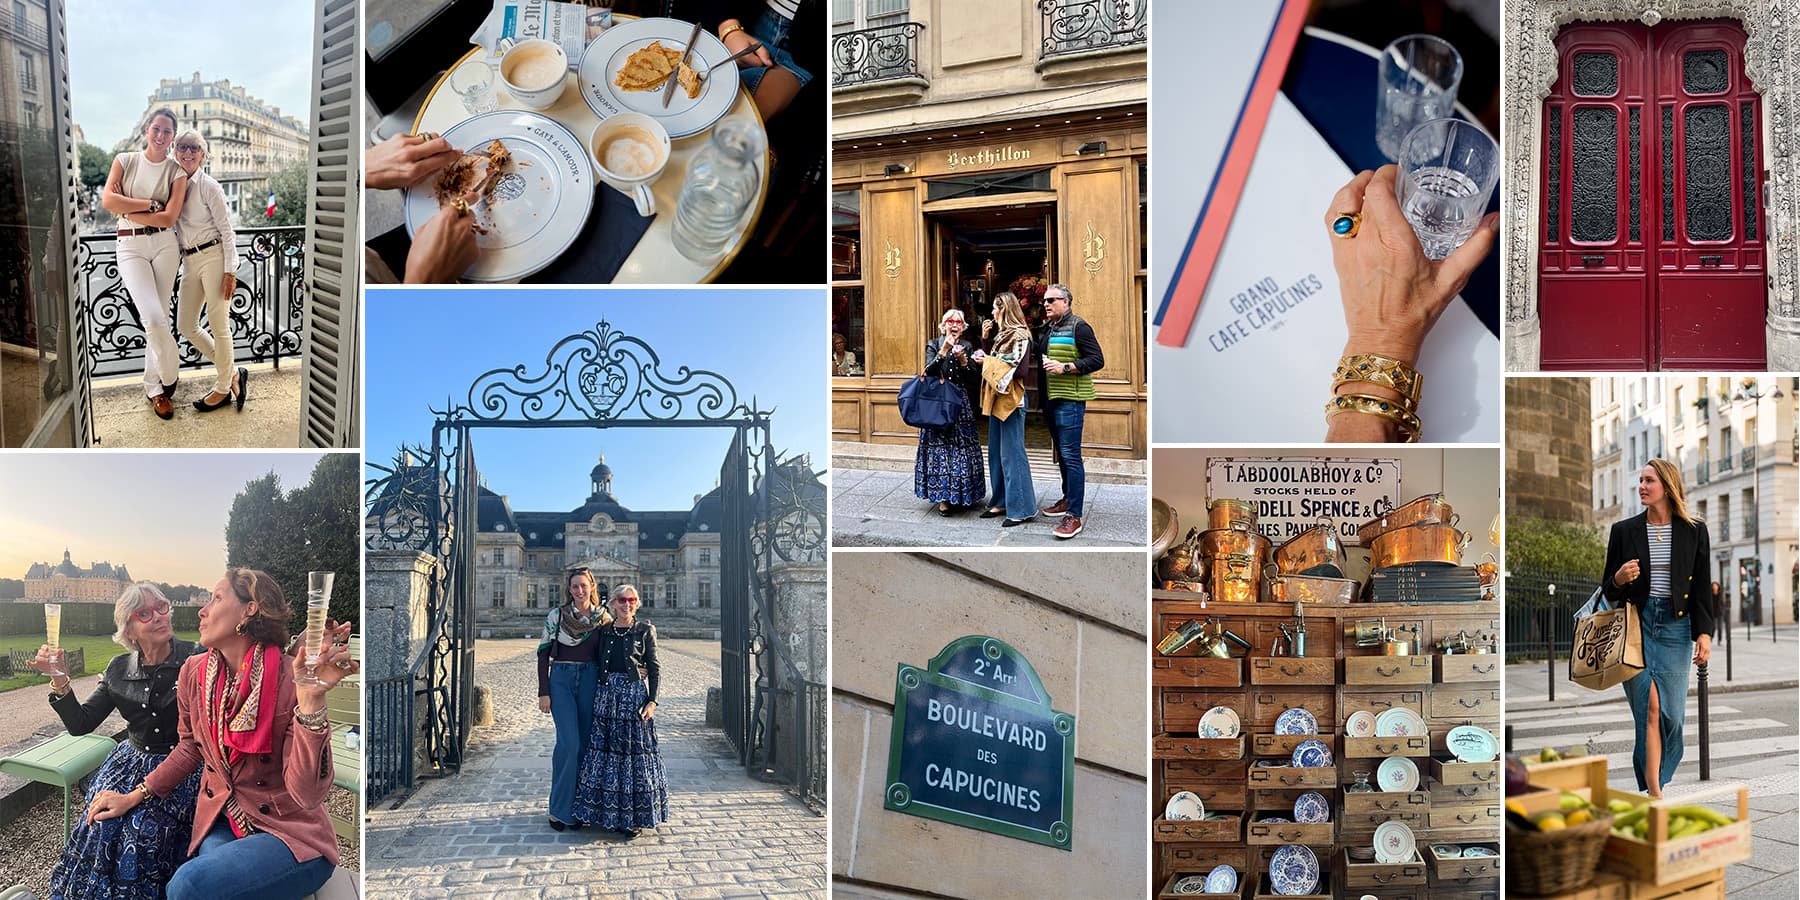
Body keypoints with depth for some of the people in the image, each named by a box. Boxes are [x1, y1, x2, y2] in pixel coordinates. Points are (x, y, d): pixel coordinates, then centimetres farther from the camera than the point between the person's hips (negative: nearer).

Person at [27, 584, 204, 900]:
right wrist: (60, 679, -7)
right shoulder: (118, 670, 6)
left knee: (146, 827, -26)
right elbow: (79, 724, 5)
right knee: (103, 819, -21)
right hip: (132, 761, 4)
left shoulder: (195, 658, -9)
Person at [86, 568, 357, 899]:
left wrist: (311, 699, -34)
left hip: (290, 835, -5)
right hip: (220, 822, 5)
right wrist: (133, 796, 16)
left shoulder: (289, 681, -18)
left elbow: (307, 795, -25)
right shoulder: (195, 672, 1)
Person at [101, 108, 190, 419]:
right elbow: (108, 200, -9)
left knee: (158, 318, 1)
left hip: (164, 246, 1)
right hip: (131, 247, -1)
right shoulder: (125, 161, 5)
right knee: (154, 318, -16)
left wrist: (127, 210, -8)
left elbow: (168, 218, -7)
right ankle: (168, 376, 7)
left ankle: (154, 387, 17)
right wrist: (151, 204, -11)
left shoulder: (176, 172, 3)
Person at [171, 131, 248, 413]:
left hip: (213, 256, -7)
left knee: (218, 325, -2)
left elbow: (227, 231, -9)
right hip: (189, 261, 8)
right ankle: (233, 372, 20)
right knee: (186, 325, 7)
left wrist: (230, 271, -13)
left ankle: (223, 388, 10)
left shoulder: (209, 187, -7)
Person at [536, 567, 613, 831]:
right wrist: (543, 692, -4)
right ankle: (560, 808, -3)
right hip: (561, 680, -2)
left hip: (589, 680, 3)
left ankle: (576, 807, 13)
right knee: (568, 742, -12)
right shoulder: (556, 616, -1)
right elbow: (543, 654, 1)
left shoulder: (603, 617, 5)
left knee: (584, 743, 3)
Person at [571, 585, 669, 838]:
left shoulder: (645, 631, 1)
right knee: (605, 749, 3)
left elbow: (654, 669, 0)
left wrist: (652, 701, -9)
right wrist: (597, 697, 8)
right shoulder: (604, 631, 10)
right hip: (608, 694, 4)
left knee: (634, 750, -3)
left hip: (635, 695, -3)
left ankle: (633, 818, 4)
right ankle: (610, 814, 13)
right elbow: (599, 665, 13)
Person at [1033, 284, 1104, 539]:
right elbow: (1038, 355, 30)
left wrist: (1065, 367, -20)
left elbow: (1097, 360, -13)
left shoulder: (1078, 327, -8)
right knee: (1060, 452, 17)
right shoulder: (1047, 328, 16)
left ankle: (1074, 516, -12)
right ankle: (1068, 498, 29)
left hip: (1070, 400, -9)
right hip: (1050, 400, 9)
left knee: (1070, 455, -11)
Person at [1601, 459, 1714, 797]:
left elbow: (1701, 588, 8)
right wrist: (1619, 579, -11)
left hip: (1675, 627, 1)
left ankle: (1649, 788, 13)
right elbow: (1607, 588, 11)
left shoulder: (1694, 531, 6)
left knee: (1672, 714, -2)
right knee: (1650, 708, -9)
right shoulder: (1624, 531, 6)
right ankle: (1654, 793, -4)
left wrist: (1704, 633, 0)